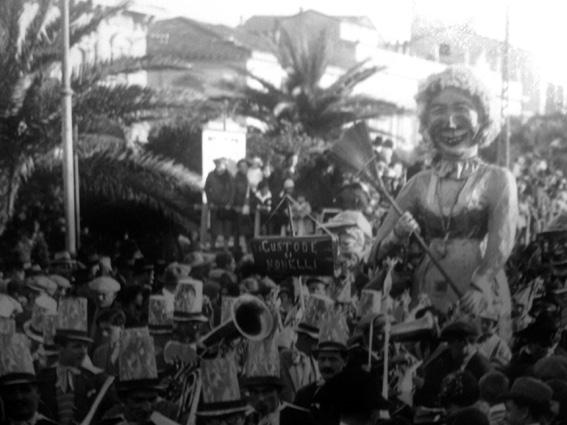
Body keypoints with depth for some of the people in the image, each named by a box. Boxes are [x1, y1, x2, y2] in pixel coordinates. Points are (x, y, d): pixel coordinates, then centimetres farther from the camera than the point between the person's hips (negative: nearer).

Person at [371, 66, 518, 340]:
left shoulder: (498, 180, -1)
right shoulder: (420, 184, 5)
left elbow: (501, 247, -15)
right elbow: (377, 253, 4)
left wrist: (479, 288, -31)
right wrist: (398, 236, -16)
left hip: (480, 300, -2)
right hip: (426, 297, 2)